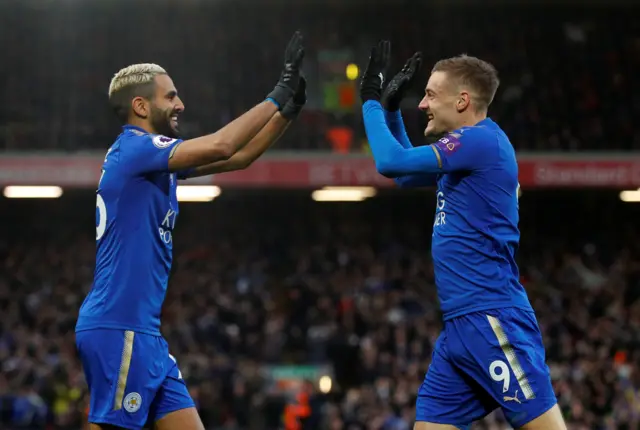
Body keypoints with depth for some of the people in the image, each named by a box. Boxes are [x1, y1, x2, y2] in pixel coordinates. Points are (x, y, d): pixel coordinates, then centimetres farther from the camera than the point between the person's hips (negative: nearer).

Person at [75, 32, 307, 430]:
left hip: (143, 332, 10)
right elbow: (220, 146, -22)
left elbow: (238, 156, 22)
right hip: (118, 330, -10)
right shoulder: (133, 147, -10)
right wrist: (279, 94, -13)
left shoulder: (155, 158, 18)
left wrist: (290, 106, 12)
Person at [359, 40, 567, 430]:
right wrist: (391, 107, 26)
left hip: (493, 322, -10)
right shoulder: (466, 149, 19)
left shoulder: (481, 139, -11)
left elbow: (391, 163, -15)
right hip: (461, 325, 10)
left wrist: (372, 99, -1)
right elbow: (406, 175, 36)